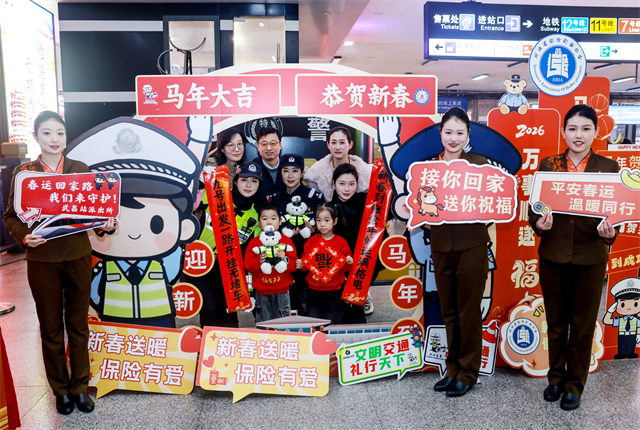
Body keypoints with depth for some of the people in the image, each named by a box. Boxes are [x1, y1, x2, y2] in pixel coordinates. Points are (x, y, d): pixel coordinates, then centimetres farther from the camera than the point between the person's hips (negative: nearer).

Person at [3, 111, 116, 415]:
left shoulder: (80, 169, 3)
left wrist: (106, 223, -14)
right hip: (42, 261, -1)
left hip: (78, 257, 1)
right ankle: (61, 389, 29)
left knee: (78, 325, 12)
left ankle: (80, 387, 28)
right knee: (51, 329, 12)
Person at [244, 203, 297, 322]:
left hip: (282, 291, 0)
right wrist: (259, 261, -20)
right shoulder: (254, 242, 1)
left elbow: (294, 265, -2)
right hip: (262, 291, 0)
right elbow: (248, 265, -2)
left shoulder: (286, 241, 0)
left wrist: (285, 259, -21)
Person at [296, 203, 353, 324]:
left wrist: (348, 263, -21)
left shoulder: (341, 242, -2)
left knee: (333, 321, 7)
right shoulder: (311, 241, 3)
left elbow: (344, 267, 0)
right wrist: (301, 265, -14)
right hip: (314, 289, 2)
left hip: (334, 290, -2)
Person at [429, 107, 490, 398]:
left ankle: (468, 373, 22)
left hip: (471, 246, -3)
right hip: (441, 246, 3)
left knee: (469, 312, 6)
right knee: (449, 312, 13)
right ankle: (453, 368, 29)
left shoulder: (478, 163, 0)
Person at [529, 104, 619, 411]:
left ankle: (574, 385, 29)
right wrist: (539, 224, -19)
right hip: (553, 256, 1)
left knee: (583, 325, 11)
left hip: (590, 258, 0)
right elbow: (533, 209, 1)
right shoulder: (548, 165, 2)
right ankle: (556, 377, 34)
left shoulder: (608, 168, 1)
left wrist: (609, 233, -19)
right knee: (556, 323, 14)